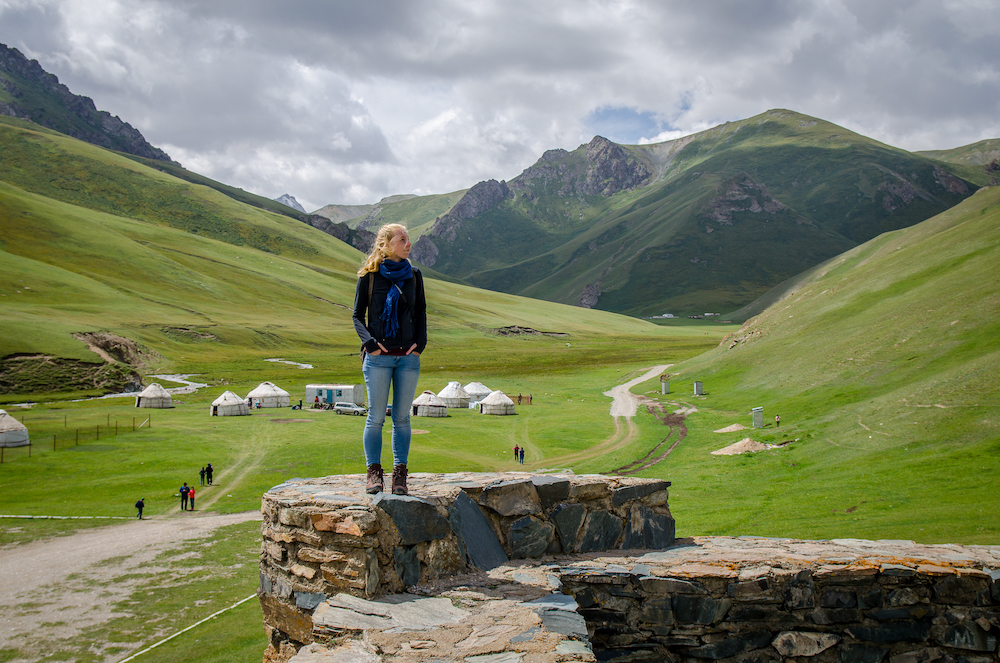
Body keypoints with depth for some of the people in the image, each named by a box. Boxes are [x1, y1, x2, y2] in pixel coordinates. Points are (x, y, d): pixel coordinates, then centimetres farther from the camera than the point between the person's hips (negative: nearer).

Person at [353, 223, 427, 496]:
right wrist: (368, 342, -12)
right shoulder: (370, 275, 0)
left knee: (402, 417, 5)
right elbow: (358, 315, 3)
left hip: (408, 357, 3)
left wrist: (420, 342, 2)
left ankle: (400, 474, 12)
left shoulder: (413, 275, 9)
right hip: (378, 357, -3)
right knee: (376, 416, -1)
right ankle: (373, 472, 9)